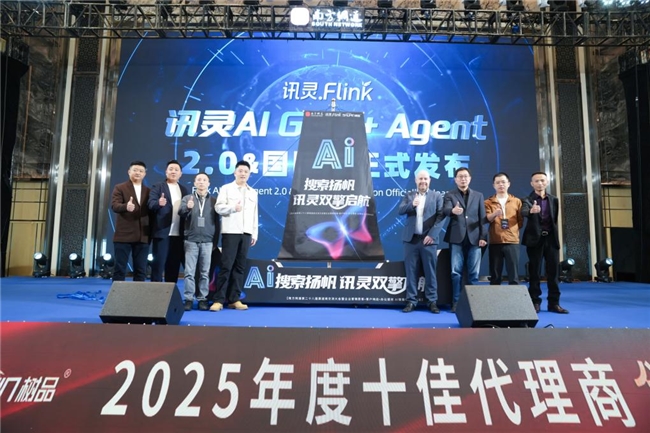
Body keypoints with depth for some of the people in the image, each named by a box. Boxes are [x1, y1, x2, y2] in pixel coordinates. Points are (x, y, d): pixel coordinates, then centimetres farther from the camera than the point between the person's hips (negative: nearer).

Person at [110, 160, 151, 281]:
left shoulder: (148, 191, 15)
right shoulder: (120, 188, 4)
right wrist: (126, 206, -31)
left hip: (143, 237, 3)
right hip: (123, 235, -3)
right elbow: (114, 206, -10)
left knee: (141, 270, 6)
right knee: (120, 269, 1)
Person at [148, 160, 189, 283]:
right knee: (158, 263, -2)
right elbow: (151, 204, -10)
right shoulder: (157, 187, 4)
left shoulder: (184, 190, 17)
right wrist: (159, 203, -30)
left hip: (178, 234, 4)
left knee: (174, 265, 8)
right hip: (162, 232, -4)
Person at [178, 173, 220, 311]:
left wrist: (215, 242, 4)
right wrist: (187, 208, -29)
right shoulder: (187, 198, 9)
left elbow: (217, 222, 8)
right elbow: (180, 213, -7)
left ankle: (203, 299, 9)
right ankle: (188, 299, 5)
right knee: (189, 272, 0)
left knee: (205, 272, 3)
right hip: (191, 240, 0)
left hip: (207, 241, 0)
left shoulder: (214, 201, 9)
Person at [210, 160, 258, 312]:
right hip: (230, 232, -4)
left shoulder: (253, 192, 17)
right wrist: (233, 207, -19)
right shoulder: (226, 188, 6)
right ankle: (218, 299, -2)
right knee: (226, 266, -7)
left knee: (240, 267, 4)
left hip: (246, 233, 4)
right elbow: (219, 207, -4)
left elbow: (254, 214, 15)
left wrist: (255, 233, 10)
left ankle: (234, 299, 9)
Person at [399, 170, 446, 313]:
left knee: (430, 272, 2)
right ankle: (411, 301, 11)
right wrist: (411, 205, -18)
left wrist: (432, 235, -12)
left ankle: (432, 301, 10)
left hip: (428, 239, -2)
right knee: (411, 271, 4)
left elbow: (440, 216, -2)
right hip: (411, 239, 2)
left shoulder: (436, 195, 7)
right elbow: (400, 211, 2)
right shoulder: (409, 196, 14)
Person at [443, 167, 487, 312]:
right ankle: (456, 301, 9)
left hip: (474, 238, 2)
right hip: (457, 238, -1)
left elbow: (482, 217, 8)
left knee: (473, 273, 5)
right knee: (456, 272, 0)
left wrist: (483, 236, -2)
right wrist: (453, 210, -36)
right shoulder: (449, 195, 7)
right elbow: (445, 210, -13)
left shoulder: (478, 195, 13)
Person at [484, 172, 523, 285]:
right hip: (495, 242, 0)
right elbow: (487, 219, -8)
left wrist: (512, 229, 0)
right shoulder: (488, 202, 9)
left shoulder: (517, 201, 13)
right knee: (495, 275, 2)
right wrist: (495, 214, -28)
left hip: (512, 241, 1)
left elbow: (521, 222, 14)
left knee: (514, 275, -3)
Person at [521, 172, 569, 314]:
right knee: (534, 272, 1)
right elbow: (523, 211, -26)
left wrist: (554, 235, 8)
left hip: (551, 239, 4)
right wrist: (531, 211, -47)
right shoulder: (528, 200, -3)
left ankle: (554, 303, 13)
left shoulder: (554, 200, 11)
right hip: (535, 239, -3)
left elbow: (555, 219, 15)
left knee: (553, 272, 5)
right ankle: (535, 302, 9)